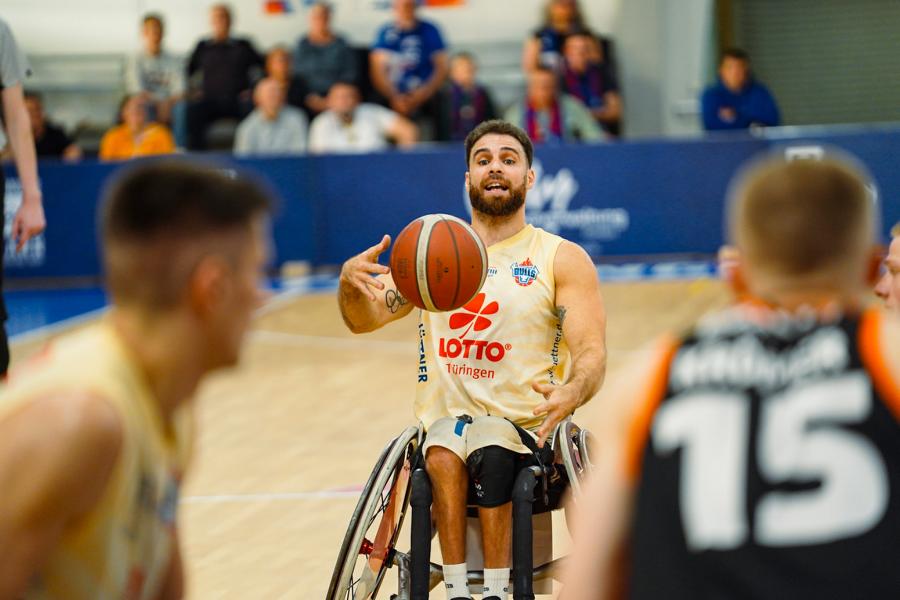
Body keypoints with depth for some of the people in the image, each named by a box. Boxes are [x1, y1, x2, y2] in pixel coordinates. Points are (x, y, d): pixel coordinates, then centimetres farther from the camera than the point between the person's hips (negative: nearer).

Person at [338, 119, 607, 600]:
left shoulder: (563, 259, 6)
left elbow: (592, 353, -5)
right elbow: (365, 321, 6)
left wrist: (570, 394, -29)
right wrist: (350, 283, -19)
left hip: (528, 430, -2)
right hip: (442, 425, 2)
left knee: (489, 444, -35)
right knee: (444, 449, -33)